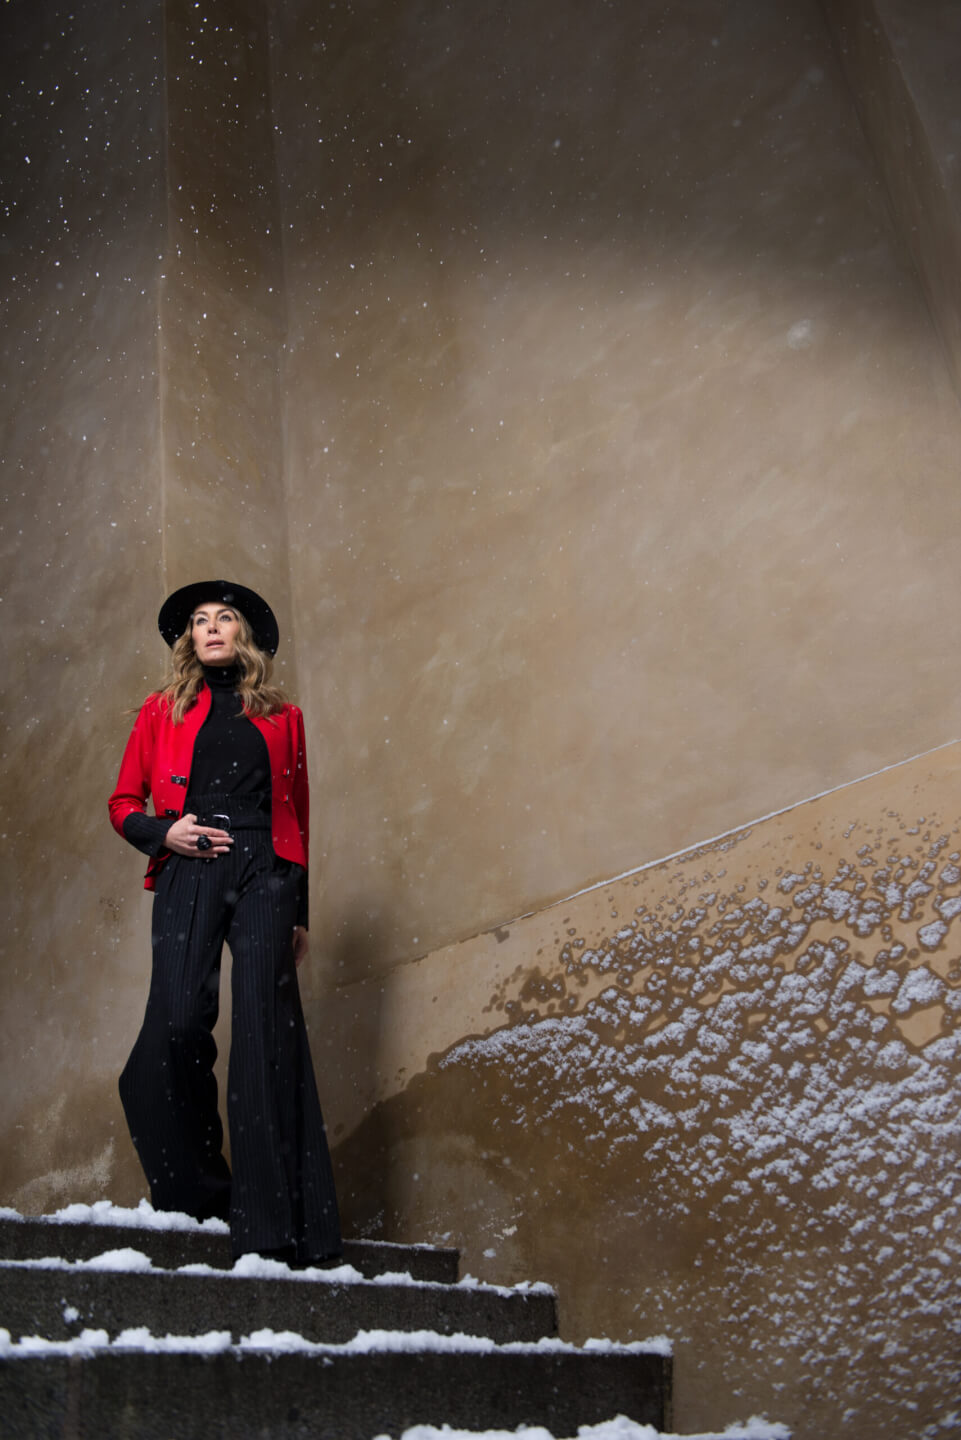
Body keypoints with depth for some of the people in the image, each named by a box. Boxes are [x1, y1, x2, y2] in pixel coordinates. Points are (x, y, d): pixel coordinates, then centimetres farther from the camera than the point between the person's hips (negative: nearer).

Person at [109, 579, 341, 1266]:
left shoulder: (281, 716, 20)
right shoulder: (163, 711, 19)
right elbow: (123, 804, 18)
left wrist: (300, 910, 13)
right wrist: (162, 831, -4)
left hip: (265, 873, 0)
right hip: (189, 871, 0)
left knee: (267, 1030, -11)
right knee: (179, 1023, -15)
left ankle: (273, 1221, -9)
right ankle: (192, 1191, 6)